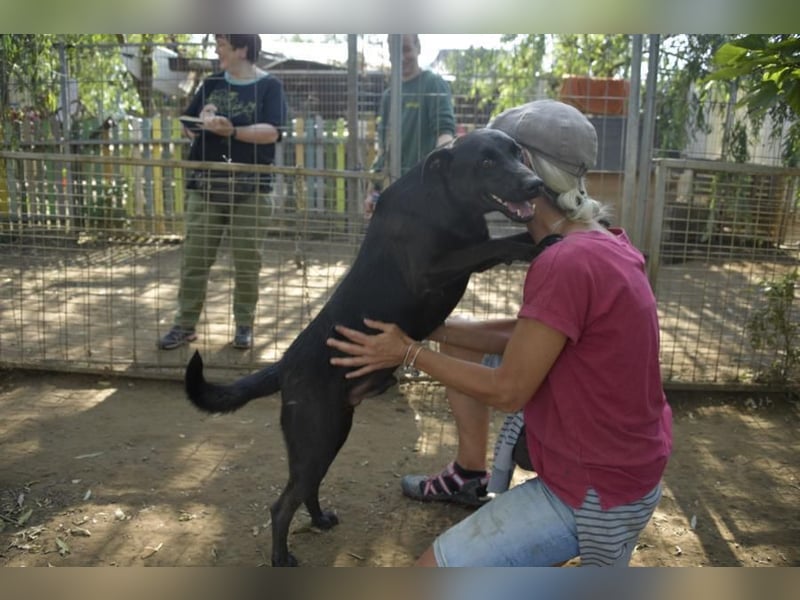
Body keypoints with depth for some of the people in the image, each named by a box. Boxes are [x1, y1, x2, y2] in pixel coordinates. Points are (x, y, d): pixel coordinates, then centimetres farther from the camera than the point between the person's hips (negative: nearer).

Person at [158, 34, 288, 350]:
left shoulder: (269, 85, 0)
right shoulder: (212, 83, 13)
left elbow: (271, 132, -13)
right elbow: (187, 127, 13)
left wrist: (232, 130, -23)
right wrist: (202, 122, -8)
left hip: (249, 186, -3)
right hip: (205, 184, 4)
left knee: (247, 259, 2)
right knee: (194, 258, 2)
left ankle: (244, 325, 15)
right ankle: (185, 324, 11)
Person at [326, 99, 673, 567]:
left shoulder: (566, 262, -29)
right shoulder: (604, 243, 2)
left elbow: (506, 392, -22)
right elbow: (526, 336, 8)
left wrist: (410, 352, -11)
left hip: (595, 491, -9)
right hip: (627, 463, 10)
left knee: (434, 569, -7)